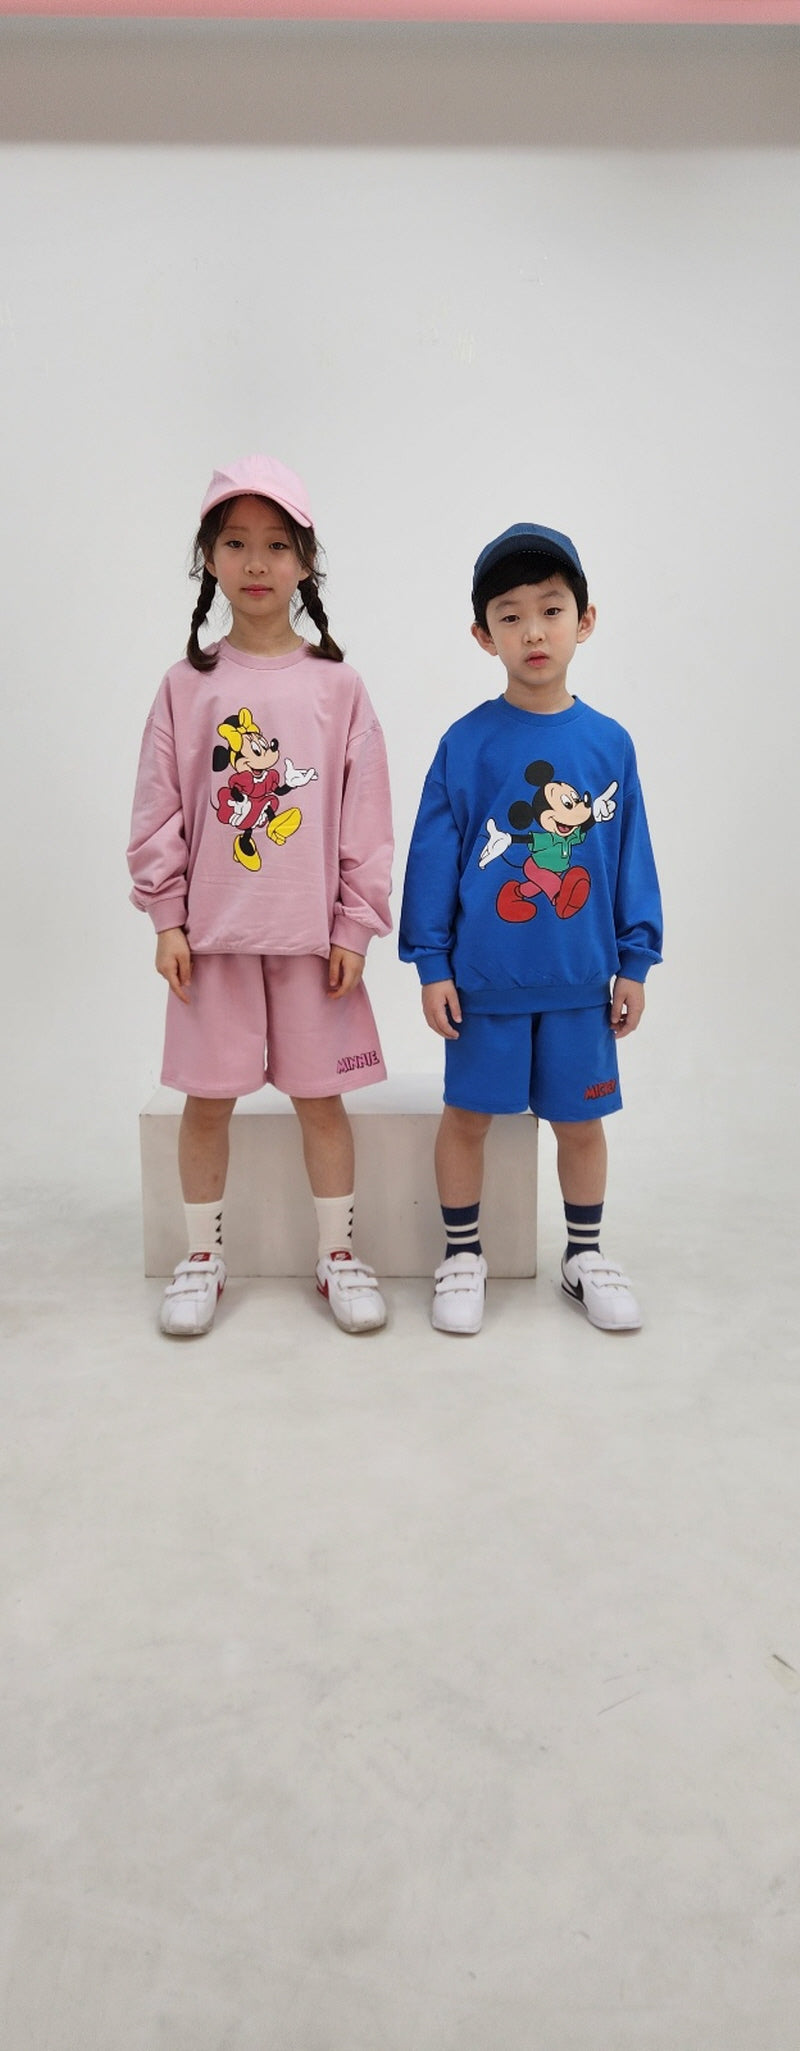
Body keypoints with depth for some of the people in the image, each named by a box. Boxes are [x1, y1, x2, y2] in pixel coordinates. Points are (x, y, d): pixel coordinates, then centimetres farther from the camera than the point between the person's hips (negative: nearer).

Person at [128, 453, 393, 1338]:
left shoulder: (336, 685, 1)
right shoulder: (188, 684, 2)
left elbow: (366, 817, 1)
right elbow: (159, 809, 3)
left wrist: (354, 927, -2)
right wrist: (166, 918, -2)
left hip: (312, 931, 0)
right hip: (212, 929, 1)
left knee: (320, 1093, 7)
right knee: (208, 1095, 7)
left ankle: (339, 1253, 22)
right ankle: (201, 1258, 23)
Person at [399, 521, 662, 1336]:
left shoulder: (609, 742, -1)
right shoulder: (467, 742, -6)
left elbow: (631, 857, 4)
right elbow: (432, 856, -4)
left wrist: (633, 962, 4)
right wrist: (431, 963, -5)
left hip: (580, 979, 2)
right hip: (485, 977, -2)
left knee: (580, 1117, 13)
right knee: (467, 1112, 9)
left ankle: (585, 1255, 33)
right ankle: (462, 1255, 28)